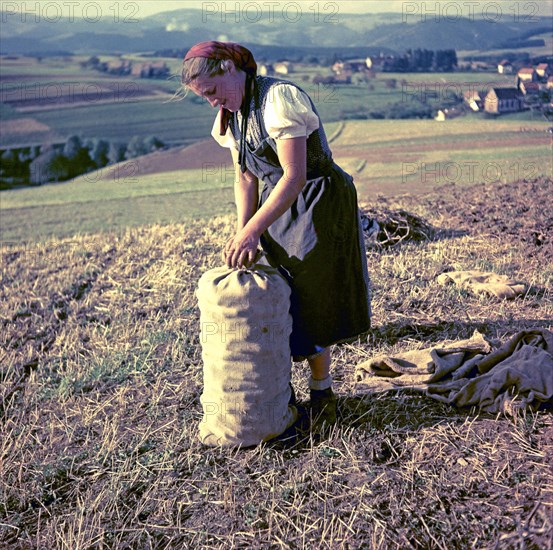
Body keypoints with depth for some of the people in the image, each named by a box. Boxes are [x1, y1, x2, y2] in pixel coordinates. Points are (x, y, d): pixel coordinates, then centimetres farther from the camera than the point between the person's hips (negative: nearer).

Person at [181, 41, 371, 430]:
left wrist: (252, 231, -29)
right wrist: (242, 233, -12)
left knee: (313, 299, 0)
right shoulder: (231, 114, 3)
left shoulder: (280, 99, -23)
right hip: (277, 207, 7)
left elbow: (295, 176, -27)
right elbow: (245, 177, 2)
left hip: (319, 204, -7)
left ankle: (322, 390, 18)